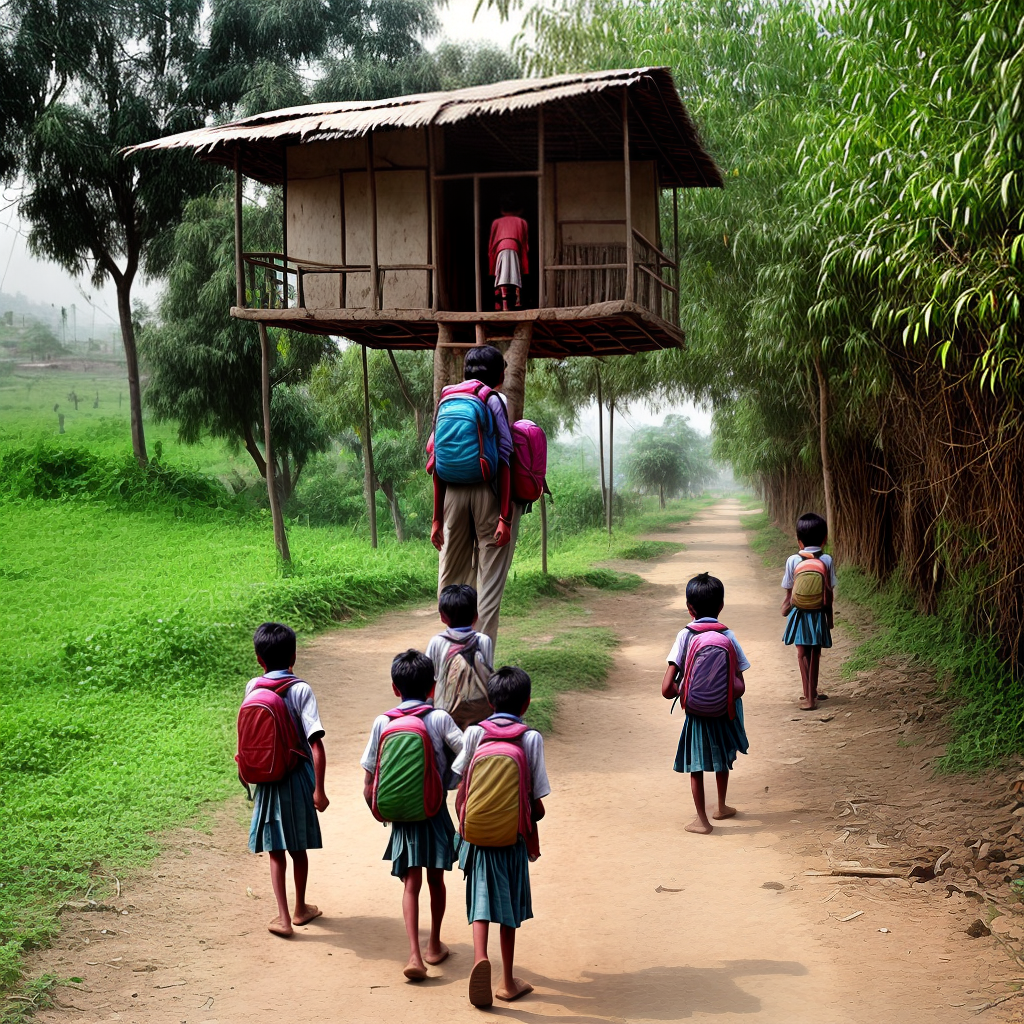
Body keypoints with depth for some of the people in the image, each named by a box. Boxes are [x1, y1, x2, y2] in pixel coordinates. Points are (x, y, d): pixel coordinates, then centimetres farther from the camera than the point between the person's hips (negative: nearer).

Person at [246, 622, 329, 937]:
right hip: (298, 777, -1)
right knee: (298, 847, 15)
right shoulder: (301, 690, -13)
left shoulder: (253, 687, -4)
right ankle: (300, 908, 30)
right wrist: (319, 789, -16)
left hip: (267, 779, 1)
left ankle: (283, 917, 3)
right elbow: (316, 744, -19)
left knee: (276, 850, 8)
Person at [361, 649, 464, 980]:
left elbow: (369, 784, -3)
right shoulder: (440, 719, -9)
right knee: (436, 879, 16)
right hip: (436, 812, 0)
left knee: (411, 884, 4)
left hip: (401, 816, 0)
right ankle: (434, 945, 30)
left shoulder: (382, 723, -5)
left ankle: (414, 954, -10)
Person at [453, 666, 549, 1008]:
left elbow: (462, 791, 2)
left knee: (482, 899, 2)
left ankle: (480, 958, -24)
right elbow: (537, 805, -6)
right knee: (509, 904, 12)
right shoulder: (531, 738, -7)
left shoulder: (475, 733, -2)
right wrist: (533, 822, 13)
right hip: (513, 836, 0)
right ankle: (508, 980, 20)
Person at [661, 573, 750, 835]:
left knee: (696, 766, 12)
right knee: (722, 758, 25)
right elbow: (739, 687, -10)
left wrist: (683, 691, 0)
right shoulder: (728, 637, -10)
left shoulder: (685, 636, -15)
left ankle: (702, 819, 15)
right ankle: (722, 807, 41)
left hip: (697, 713, -3)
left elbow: (667, 689, -19)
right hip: (725, 712, 3)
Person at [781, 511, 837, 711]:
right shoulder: (826, 560, -8)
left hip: (799, 613, -1)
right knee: (814, 653, 13)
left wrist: (785, 608, 16)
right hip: (818, 613, 1)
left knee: (803, 653, 4)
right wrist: (829, 616, 10)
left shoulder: (793, 560, -8)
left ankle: (809, 696, 0)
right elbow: (829, 593, -3)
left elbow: (789, 593, -2)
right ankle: (812, 693, 23)